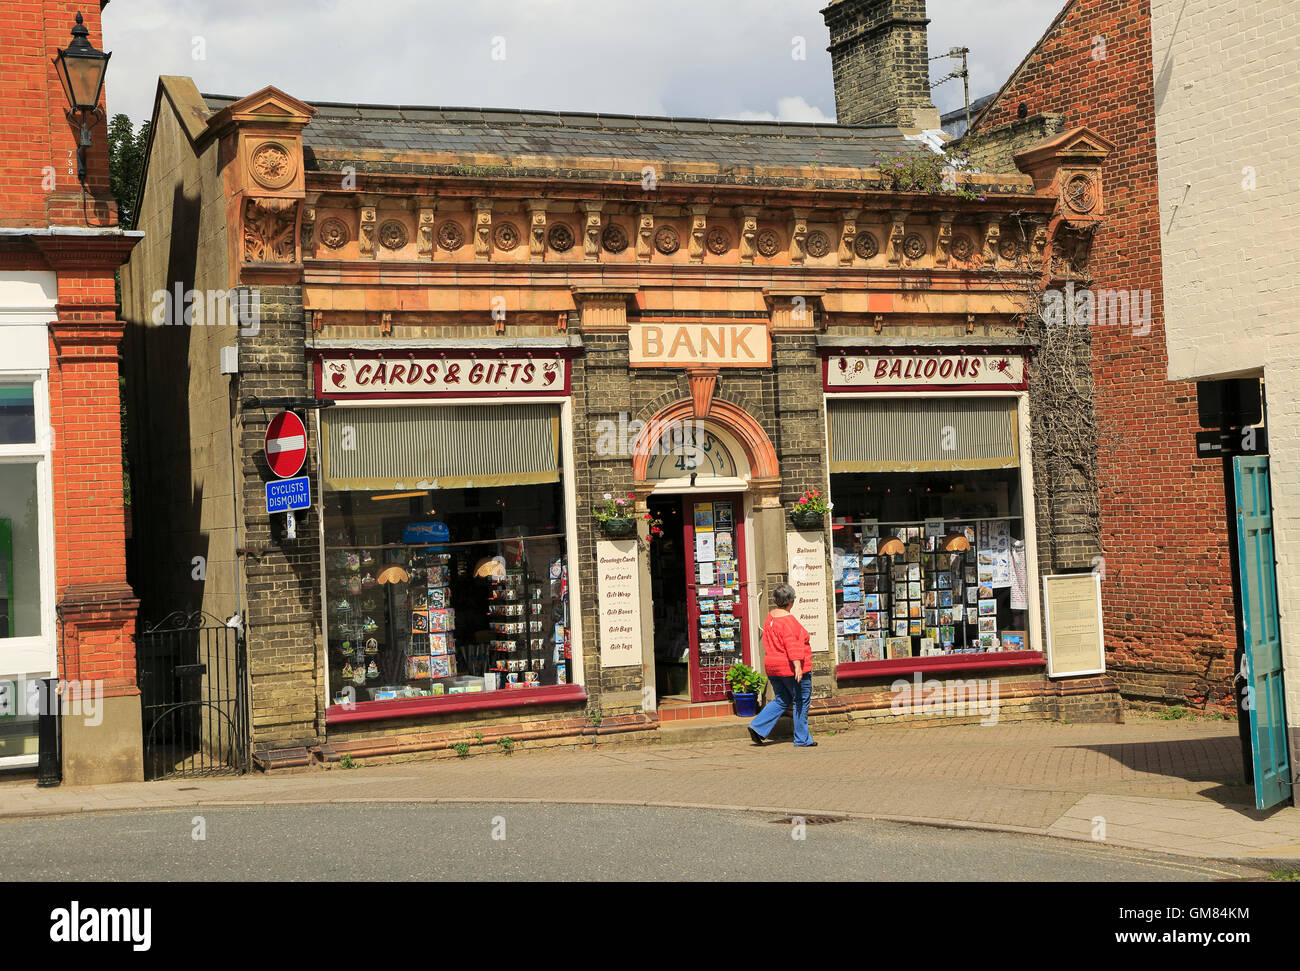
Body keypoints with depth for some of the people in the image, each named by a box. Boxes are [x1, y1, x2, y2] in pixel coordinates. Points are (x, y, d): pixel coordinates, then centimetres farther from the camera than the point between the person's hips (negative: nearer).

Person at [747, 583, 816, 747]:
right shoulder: (788, 619, -17)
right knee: (801, 702, 5)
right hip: (790, 667, -8)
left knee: (781, 701, 16)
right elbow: (792, 644, -26)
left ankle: (757, 727, 4)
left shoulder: (770, 617, 9)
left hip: (772, 667, 8)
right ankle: (802, 740, 10)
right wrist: (797, 665, -30)